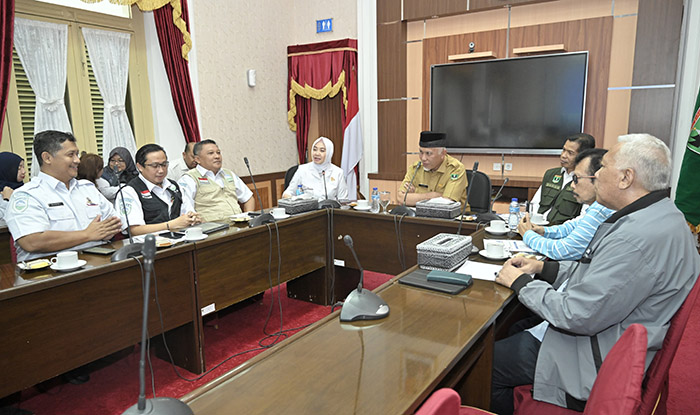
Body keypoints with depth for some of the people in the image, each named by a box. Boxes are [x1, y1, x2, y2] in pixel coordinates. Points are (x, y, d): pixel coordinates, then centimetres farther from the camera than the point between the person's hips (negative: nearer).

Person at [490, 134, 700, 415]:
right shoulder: (657, 216, 5)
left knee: (487, 363, -5)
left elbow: (577, 316, -29)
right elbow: (601, 272, 15)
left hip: (598, 363, -10)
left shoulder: (640, 238, -31)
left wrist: (521, 283, -14)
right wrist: (543, 268, 4)